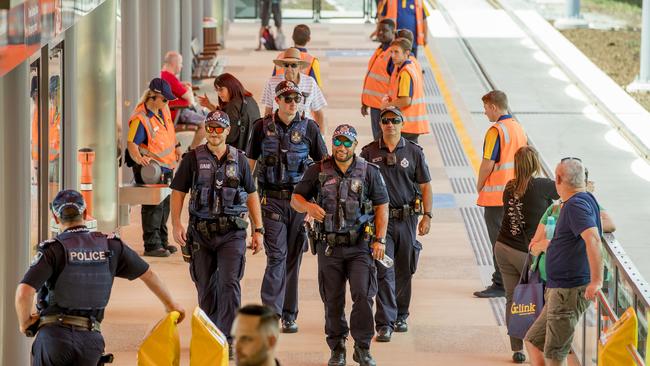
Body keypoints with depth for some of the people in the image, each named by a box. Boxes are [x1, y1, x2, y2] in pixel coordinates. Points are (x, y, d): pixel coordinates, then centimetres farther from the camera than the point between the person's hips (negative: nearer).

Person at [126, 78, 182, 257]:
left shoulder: (163, 109, 4)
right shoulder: (140, 119, -23)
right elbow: (132, 143, -25)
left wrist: (176, 145, 26)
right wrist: (139, 158, -42)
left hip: (166, 167, 9)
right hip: (150, 168, -9)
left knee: (165, 204, 17)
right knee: (153, 206, -9)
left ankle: (162, 241, 28)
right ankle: (152, 245, -5)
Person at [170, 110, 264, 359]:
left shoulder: (239, 159, 7)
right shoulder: (193, 159, 3)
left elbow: (251, 195, 13)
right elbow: (178, 192, 3)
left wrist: (258, 230, 8)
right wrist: (176, 224, -9)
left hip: (232, 232, 0)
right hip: (201, 232, 1)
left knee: (229, 283, -12)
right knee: (206, 287, 8)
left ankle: (228, 339, -11)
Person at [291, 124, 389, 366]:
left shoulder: (369, 172, 2)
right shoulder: (318, 171, 4)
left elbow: (382, 207, 3)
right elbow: (296, 199, 6)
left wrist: (380, 239, -7)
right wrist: (308, 206, -18)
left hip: (360, 246, -1)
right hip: (329, 246, 1)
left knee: (363, 295, -12)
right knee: (333, 300, 7)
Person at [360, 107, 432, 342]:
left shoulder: (414, 152, 4)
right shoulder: (369, 153, 2)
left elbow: (425, 186, 6)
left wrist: (427, 216, -2)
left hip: (406, 218, 2)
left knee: (404, 271, 11)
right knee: (384, 271, -9)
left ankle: (400, 316, 28)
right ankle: (385, 324, -10)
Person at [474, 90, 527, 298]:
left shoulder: (496, 130, -16)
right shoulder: (518, 128, 10)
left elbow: (488, 163, -18)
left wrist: (479, 186, -3)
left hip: (496, 195, -8)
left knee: (499, 241, -4)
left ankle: (500, 284, -2)